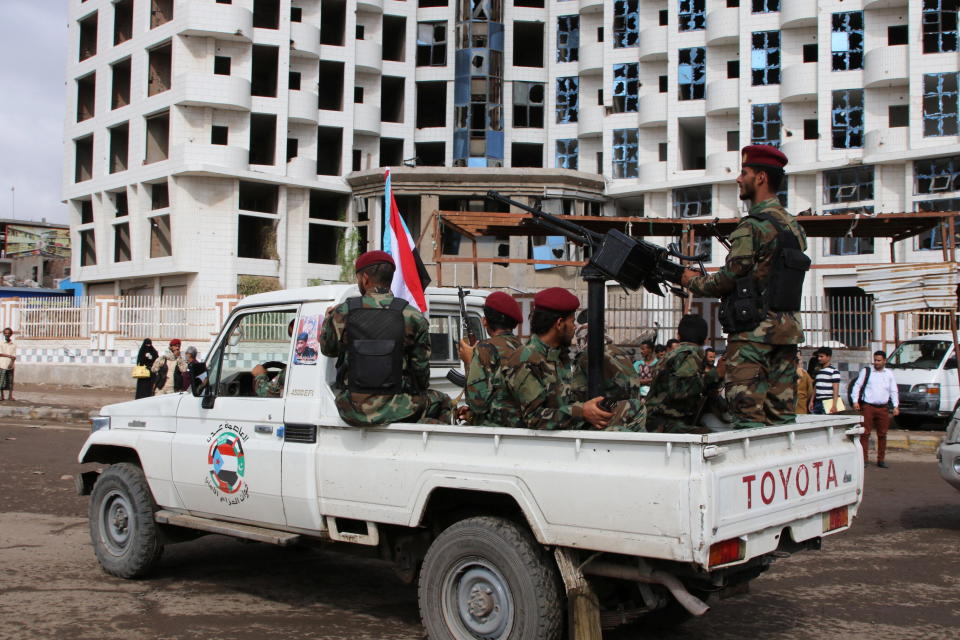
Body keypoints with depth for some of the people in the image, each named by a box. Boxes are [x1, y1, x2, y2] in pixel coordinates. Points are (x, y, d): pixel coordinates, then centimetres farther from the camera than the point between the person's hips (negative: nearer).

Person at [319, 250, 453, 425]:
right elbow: (421, 366, 0)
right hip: (393, 410, -1)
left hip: (351, 411, 2)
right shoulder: (413, 317, -8)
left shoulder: (342, 313, -4)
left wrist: (328, 318, 32)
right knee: (442, 402, 23)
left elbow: (328, 350, 13)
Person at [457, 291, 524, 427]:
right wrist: (472, 413, 24)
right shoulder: (521, 347, 11)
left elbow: (478, 403, -13)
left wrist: (468, 362, -1)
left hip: (496, 426, -7)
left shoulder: (487, 348, -10)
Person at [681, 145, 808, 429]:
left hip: (753, 330, -9)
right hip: (788, 328, 9)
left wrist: (694, 281, 6)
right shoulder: (793, 226, 16)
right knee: (782, 413, 11)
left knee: (749, 412, -6)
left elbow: (729, 278, -13)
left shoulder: (753, 227, -13)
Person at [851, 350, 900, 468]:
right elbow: (857, 386, 4)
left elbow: (894, 391, 14)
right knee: (865, 433, -5)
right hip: (867, 406, -3)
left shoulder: (889, 374, 11)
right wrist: (855, 401, -6)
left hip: (883, 408, 3)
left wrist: (896, 406, 5)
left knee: (882, 434, 6)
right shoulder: (866, 371, 3)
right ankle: (864, 459, 0)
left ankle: (881, 460, 15)